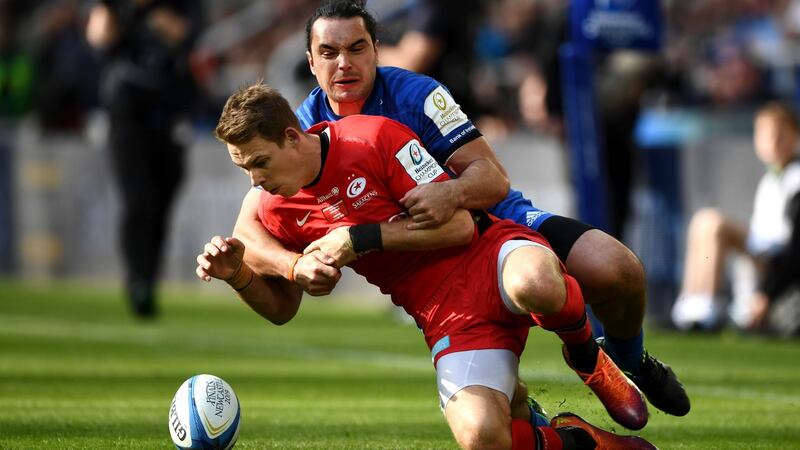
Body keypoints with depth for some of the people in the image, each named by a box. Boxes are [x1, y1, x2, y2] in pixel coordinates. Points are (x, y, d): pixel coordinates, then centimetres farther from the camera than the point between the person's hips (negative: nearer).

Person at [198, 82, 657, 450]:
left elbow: (459, 225, -12)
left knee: (536, 284, -45)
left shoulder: (375, 138, -11)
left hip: (489, 252, -3)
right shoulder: (276, 212, 4)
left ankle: (586, 355, -8)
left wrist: (361, 239, -16)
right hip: (446, 316, 3)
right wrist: (238, 274, -2)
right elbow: (282, 308, 18)